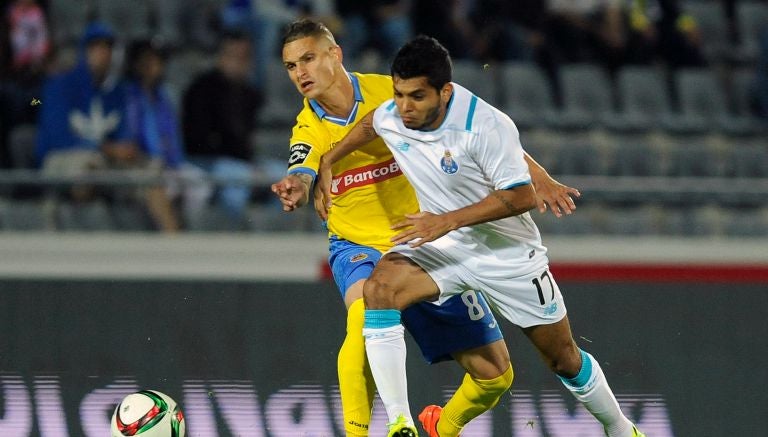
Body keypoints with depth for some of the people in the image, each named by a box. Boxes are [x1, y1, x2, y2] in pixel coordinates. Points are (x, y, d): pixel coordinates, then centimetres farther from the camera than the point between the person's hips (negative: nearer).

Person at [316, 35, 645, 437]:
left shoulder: (487, 126, -28)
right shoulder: (389, 118, -11)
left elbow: (521, 196, -25)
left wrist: (448, 220, -31)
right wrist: (327, 163, 15)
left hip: (508, 252, -3)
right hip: (440, 246, 4)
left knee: (564, 359, 8)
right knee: (379, 288, -27)